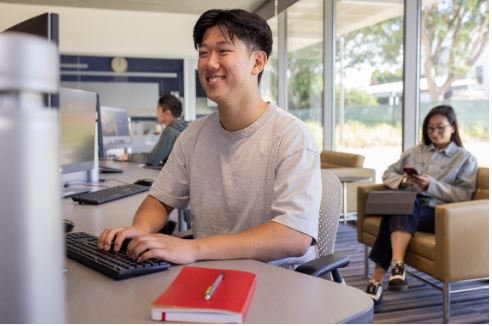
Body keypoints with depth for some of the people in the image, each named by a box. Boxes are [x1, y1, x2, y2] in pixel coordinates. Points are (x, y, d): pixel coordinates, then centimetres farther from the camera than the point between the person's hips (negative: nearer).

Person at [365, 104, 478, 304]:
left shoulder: (465, 158, 11)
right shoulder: (415, 151, 22)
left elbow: (464, 195, 0)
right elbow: (388, 173, 21)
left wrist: (431, 185, -13)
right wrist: (401, 181, -2)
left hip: (438, 213, -3)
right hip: (407, 207, 3)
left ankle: (377, 280, -40)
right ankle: (397, 265, -43)